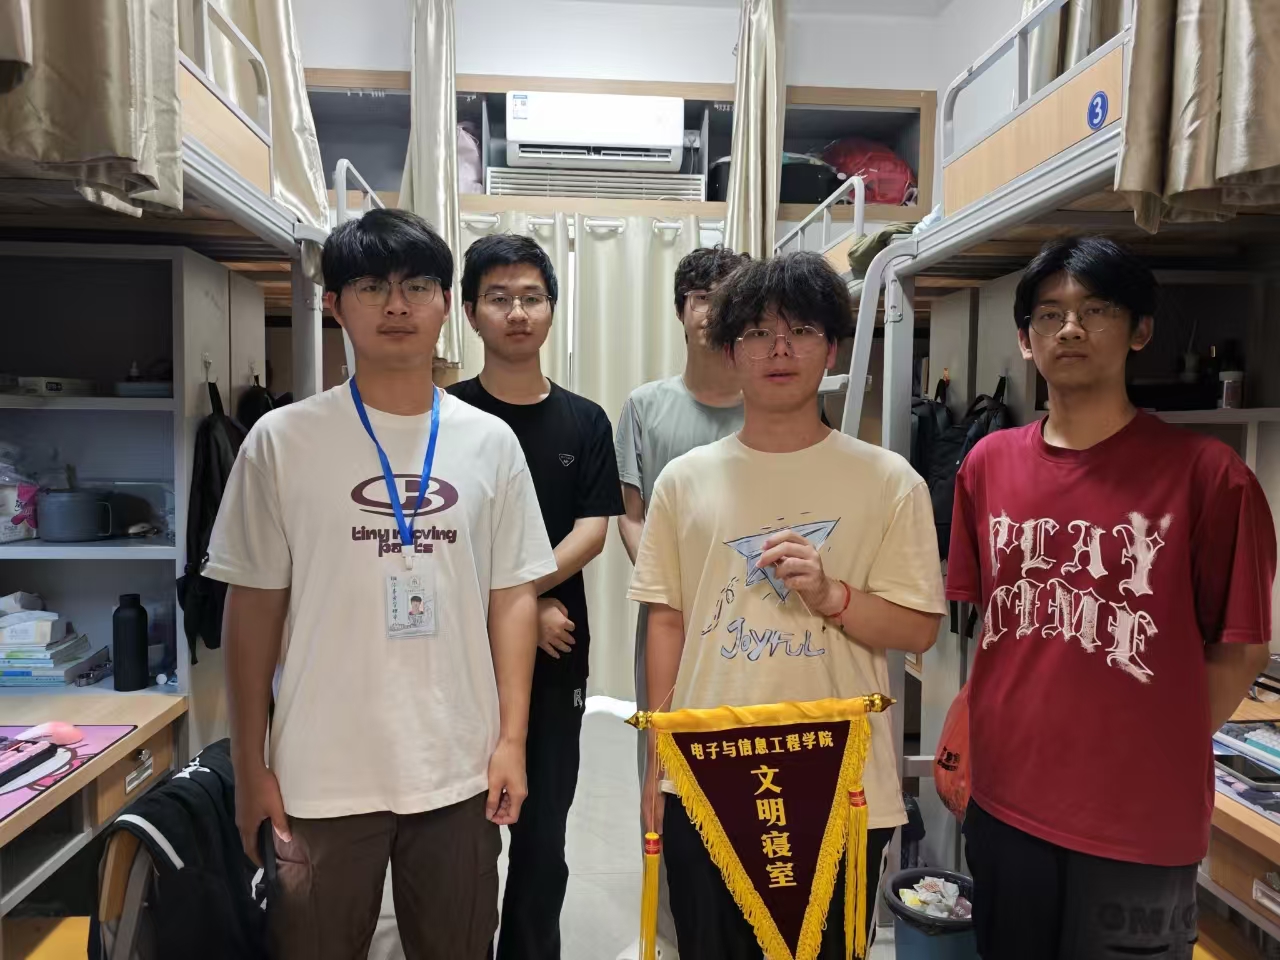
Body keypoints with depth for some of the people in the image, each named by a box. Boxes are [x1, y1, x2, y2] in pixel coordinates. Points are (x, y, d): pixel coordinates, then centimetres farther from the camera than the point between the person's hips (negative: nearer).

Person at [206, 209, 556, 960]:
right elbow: (255, 607, 0)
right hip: (322, 773, -1)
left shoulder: (491, 442, 0)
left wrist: (512, 739, -1)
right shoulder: (283, 440, -4)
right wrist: (250, 766, 1)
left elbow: (512, 596, 2)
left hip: (460, 769, 2)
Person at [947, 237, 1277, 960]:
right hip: (1002, 803, 4)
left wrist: (1152, 759, -5)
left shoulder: (1207, 473, -12)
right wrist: (1005, 737, 3)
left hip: (1139, 825, -3)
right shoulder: (988, 464, 0)